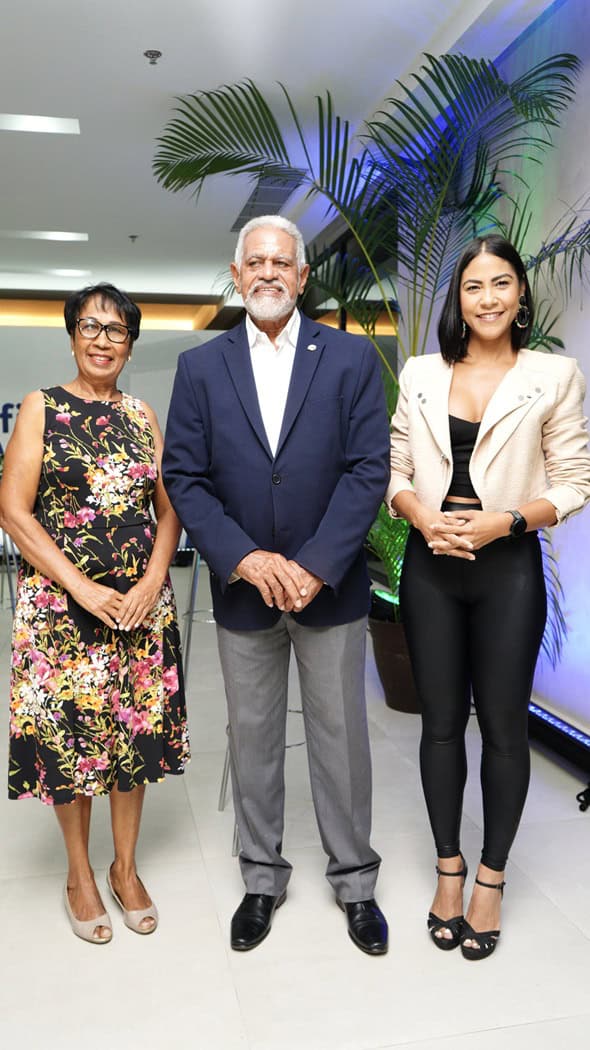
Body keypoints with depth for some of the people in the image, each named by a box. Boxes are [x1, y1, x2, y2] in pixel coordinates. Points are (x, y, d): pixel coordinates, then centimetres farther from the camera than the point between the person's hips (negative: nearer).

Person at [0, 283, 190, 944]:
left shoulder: (142, 416, 9)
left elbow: (169, 508, 8)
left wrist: (152, 582, -8)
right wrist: (82, 588, -15)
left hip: (140, 600, 3)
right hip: (60, 601, -3)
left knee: (136, 729, 9)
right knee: (67, 732, 6)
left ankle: (125, 867, 30)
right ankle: (79, 873, 29)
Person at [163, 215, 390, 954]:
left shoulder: (351, 357, -1)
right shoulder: (201, 366, 3)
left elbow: (369, 468, -7)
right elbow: (183, 477, -2)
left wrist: (315, 566, -15)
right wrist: (244, 558, -14)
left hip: (330, 586, -1)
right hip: (242, 588, 2)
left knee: (341, 736, 10)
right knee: (252, 740, 14)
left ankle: (354, 881, 31)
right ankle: (262, 878, 33)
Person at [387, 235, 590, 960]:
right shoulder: (420, 375, 6)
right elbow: (393, 468, 7)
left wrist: (503, 521, -16)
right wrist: (422, 516, -12)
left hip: (508, 568, -2)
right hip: (430, 566, 2)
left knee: (503, 724, 6)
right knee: (441, 721, 10)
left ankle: (490, 880, 25)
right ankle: (449, 868, 29)